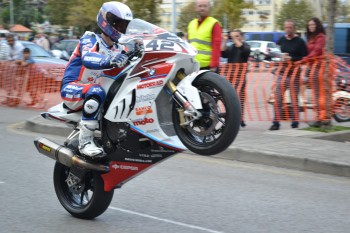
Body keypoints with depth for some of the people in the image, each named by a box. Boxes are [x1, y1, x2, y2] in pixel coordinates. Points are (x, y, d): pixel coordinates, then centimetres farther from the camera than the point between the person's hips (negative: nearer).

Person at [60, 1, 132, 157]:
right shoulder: (90, 39, -12)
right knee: (96, 92, -39)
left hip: (93, 90, 8)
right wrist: (109, 61, -53)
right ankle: (85, 141, -35)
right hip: (72, 89, -8)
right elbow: (88, 59, -34)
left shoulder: (118, 49, 12)